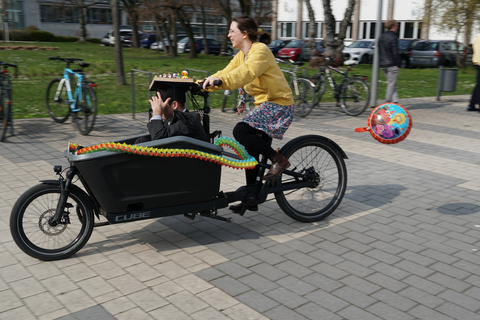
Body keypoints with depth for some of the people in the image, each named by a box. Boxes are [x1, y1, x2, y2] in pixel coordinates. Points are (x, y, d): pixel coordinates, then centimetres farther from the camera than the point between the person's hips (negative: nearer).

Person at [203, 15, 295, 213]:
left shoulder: (260, 50, -15)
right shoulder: (241, 55, 14)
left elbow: (246, 73, -33)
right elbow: (227, 72, 6)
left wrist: (220, 80, -47)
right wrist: (204, 83, -8)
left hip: (278, 104, -10)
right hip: (265, 104, 10)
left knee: (240, 132, -26)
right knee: (251, 148, 9)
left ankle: (279, 159, -11)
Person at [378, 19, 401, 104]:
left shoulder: (381, 37, 13)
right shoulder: (393, 37, -13)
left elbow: (379, 51, 17)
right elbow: (395, 53, -15)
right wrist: (399, 64, -9)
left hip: (383, 64, 8)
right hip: (392, 65, -8)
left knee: (391, 83, 14)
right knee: (391, 83, -2)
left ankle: (395, 100, 14)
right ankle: (388, 102, -1)